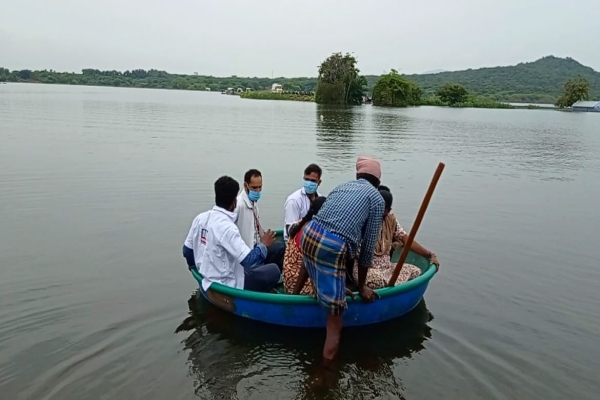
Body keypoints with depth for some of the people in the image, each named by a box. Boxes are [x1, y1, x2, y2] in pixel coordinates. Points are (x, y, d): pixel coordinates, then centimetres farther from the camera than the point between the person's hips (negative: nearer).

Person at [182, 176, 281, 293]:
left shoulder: (200, 218, -2)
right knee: (273, 271, -4)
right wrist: (263, 245, -8)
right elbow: (250, 261, -27)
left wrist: (197, 268, 27)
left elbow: (187, 251, 8)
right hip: (225, 287, -8)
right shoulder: (227, 227, -25)